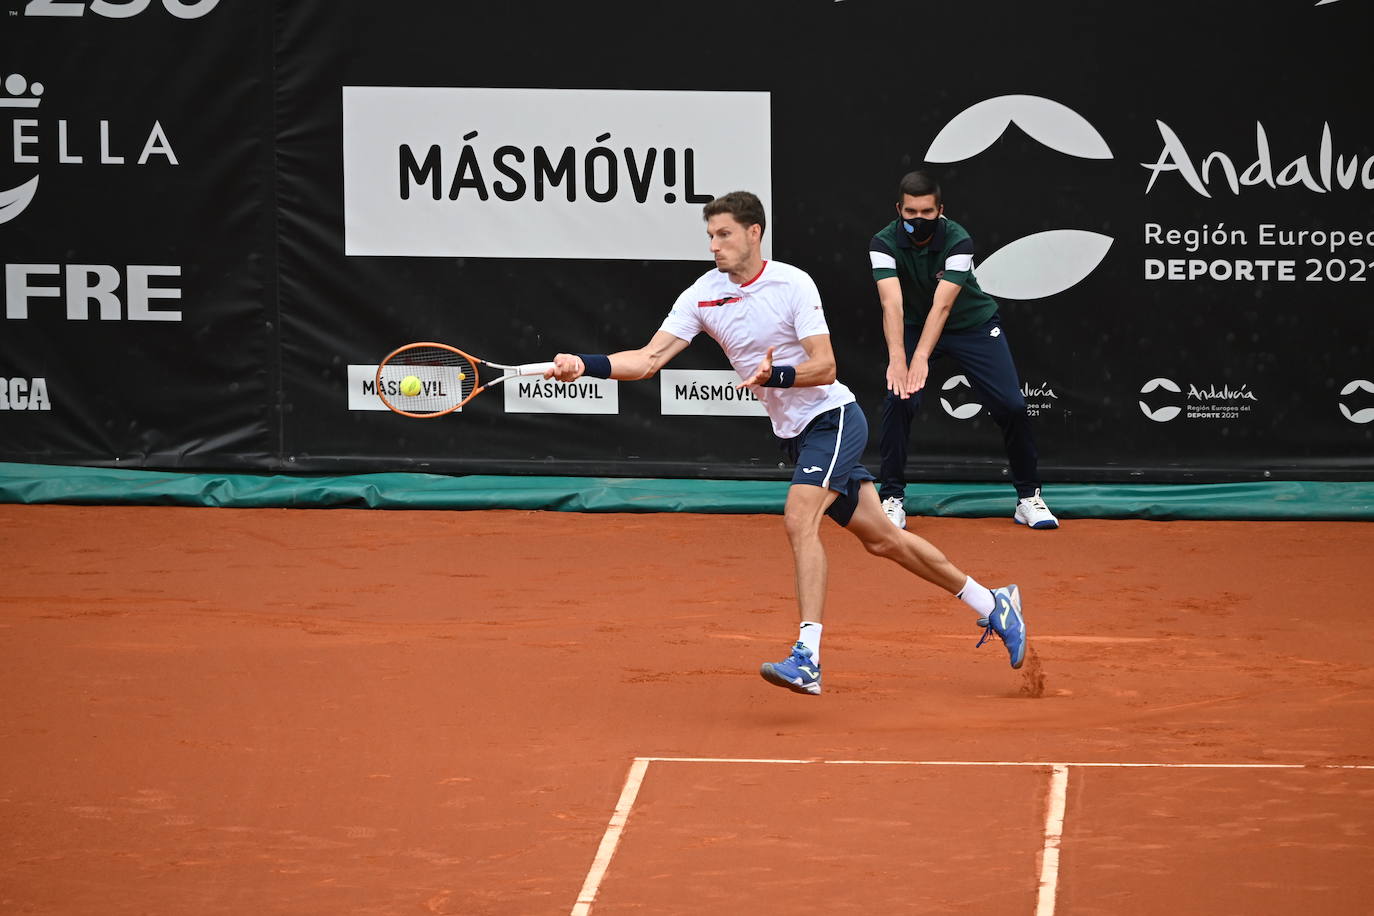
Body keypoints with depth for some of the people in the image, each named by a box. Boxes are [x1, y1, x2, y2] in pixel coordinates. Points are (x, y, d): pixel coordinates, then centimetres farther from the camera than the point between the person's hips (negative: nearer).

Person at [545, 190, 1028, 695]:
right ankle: (992, 604, 26)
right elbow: (649, 359, -8)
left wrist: (774, 375, -36)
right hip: (795, 434, 7)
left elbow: (824, 368, -18)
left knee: (799, 519, -26)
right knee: (880, 538, 11)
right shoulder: (703, 295, -1)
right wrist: (585, 364, -23)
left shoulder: (792, 284, -15)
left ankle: (807, 658, -31)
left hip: (833, 417, -7)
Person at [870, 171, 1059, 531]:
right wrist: (897, 359, -50)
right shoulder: (884, 244, -23)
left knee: (1012, 406, -11)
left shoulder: (957, 240, -27)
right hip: (914, 326, 1)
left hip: (974, 325, -1)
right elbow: (892, 303, -35)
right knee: (898, 400, -21)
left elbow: (941, 305, -37)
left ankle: (1029, 498, 7)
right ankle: (891, 499, -7)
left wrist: (921, 359, -49)